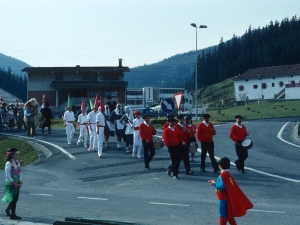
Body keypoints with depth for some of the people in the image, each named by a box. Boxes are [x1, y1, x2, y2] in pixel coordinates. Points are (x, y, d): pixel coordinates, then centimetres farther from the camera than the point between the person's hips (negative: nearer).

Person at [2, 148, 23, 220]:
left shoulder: (17, 162, 9)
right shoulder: (9, 163, -15)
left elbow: (19, 173, 12)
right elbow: (7, 175, -19)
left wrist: (20, 182, 1)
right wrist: (13, 183, -16)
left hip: (16, 183, 8)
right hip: (11, 184, -8)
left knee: (15, 198, 13)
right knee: (13, 199, -4)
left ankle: (8, 210, 34)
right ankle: (13, 215, 5)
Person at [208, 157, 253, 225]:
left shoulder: (223, 175, -19)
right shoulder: (227, 174, 10)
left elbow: (222, 186, -26)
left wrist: (214, 183, -12)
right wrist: (215, 182, 8)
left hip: (223, 199, -9)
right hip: (227, 198, 9)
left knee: (223, 216, -3)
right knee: (228, 215, 19)